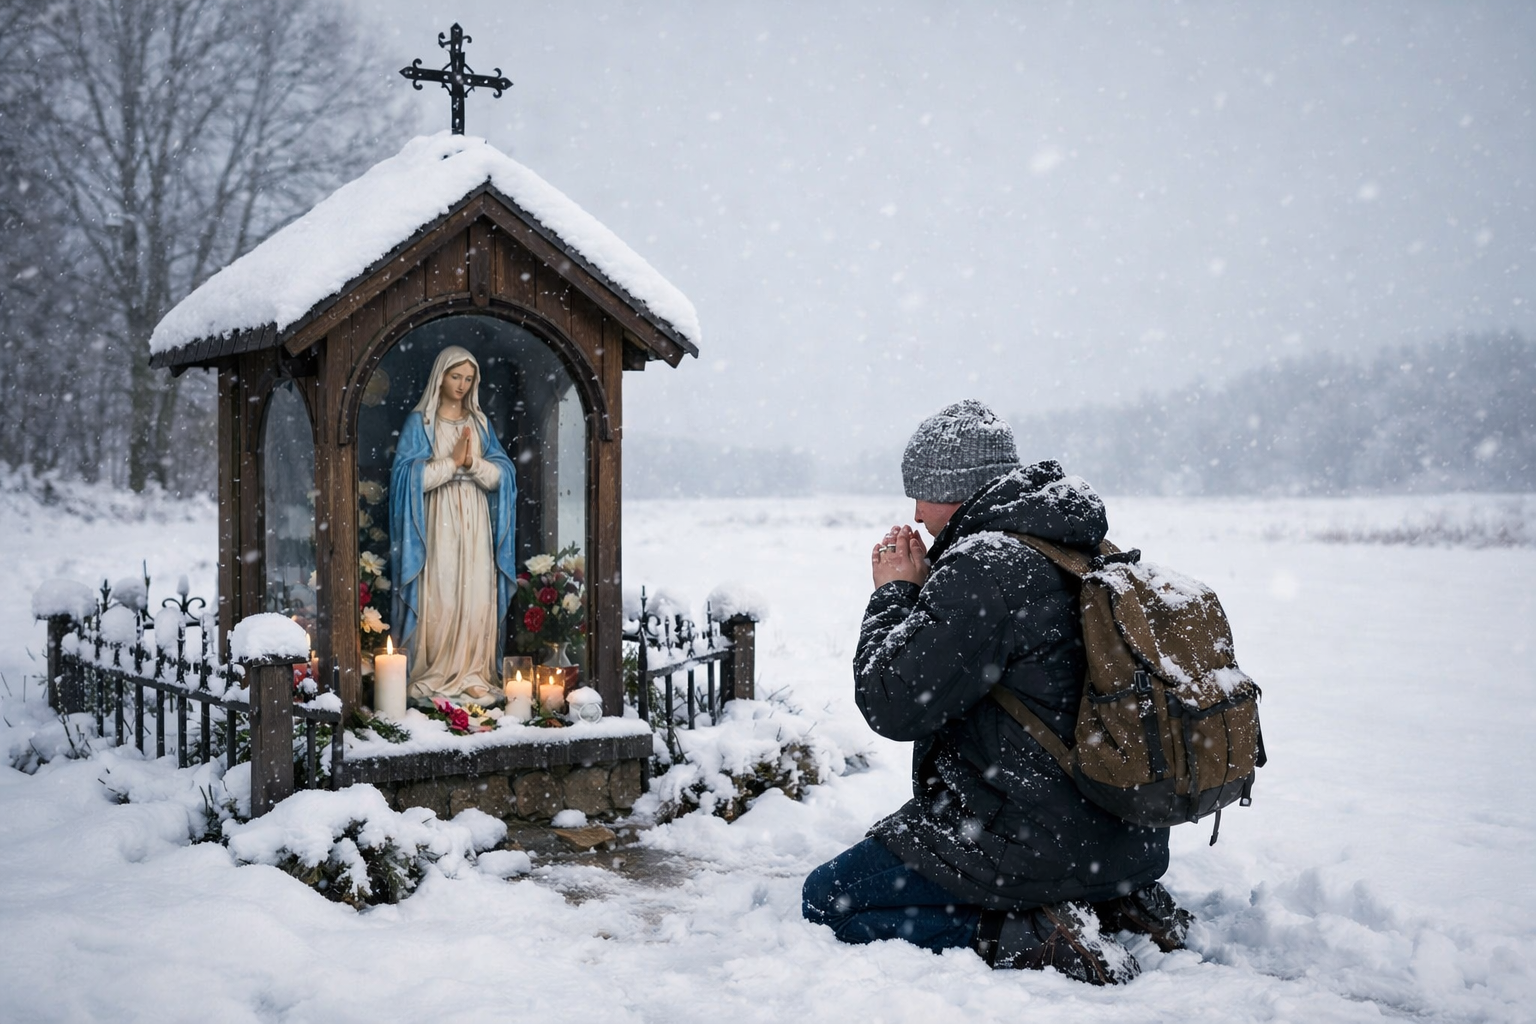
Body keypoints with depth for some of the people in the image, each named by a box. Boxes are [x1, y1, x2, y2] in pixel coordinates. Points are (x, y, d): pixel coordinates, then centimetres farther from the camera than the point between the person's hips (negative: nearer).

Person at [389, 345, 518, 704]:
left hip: (475, 521, 3)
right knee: (438, 598, -4)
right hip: (437, 521, -3)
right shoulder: (419, 422, 0)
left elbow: (501, 474, 4)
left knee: (476, 597, 1)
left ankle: (471, 674, 7)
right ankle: (435, 675, 4)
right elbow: (410, 476, -10)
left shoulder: (480, 422, 11)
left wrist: (473, 462, -14)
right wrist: (452, 461, -14)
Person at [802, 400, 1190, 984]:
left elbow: (894, 704, -19)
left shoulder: (983, 565, -20)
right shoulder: (1084, 550, 9)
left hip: (1028, 839, -9)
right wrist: (921, 591, 14)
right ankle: (1110, 902, 12)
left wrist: (895, 593, -5)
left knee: (826, 901, 2)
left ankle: (1027, 939, -12)